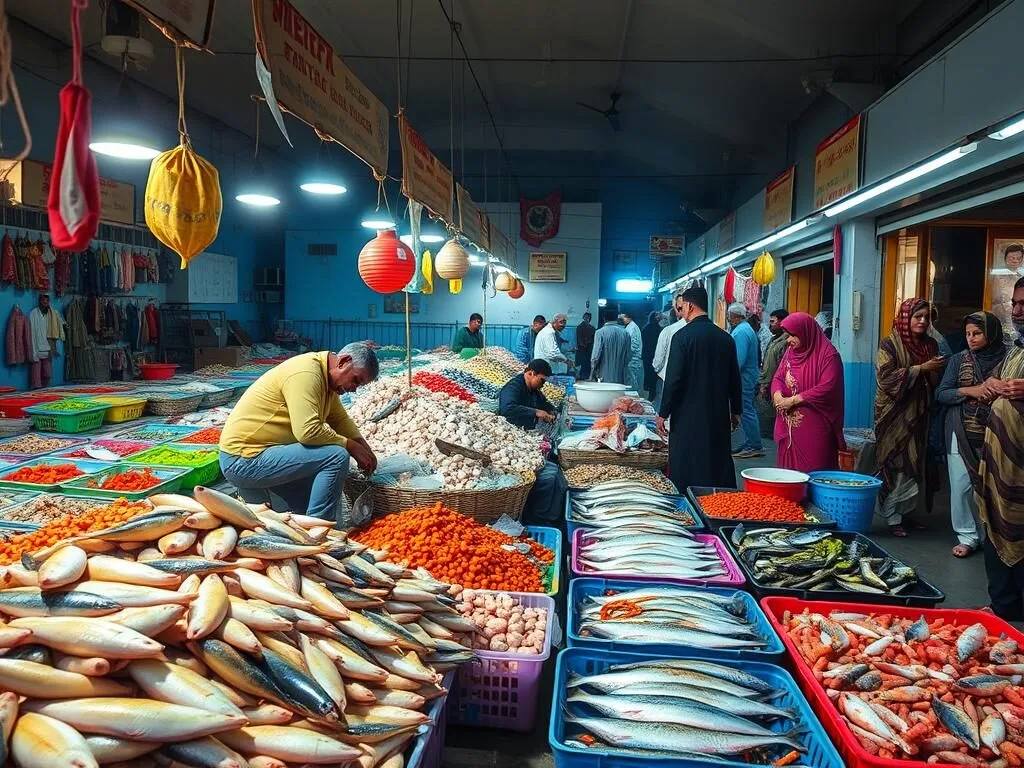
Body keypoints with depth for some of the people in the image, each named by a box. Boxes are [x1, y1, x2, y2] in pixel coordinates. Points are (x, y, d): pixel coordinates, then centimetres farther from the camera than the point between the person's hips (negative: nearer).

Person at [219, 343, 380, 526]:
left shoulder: (325, 376, 9)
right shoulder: (305, 373, -22)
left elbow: (340, 419, 15)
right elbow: (308, 431, -30)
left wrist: (365, 449, -1)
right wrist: (351, 446, -17)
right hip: (244, 460, -10)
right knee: (336, 457, -20)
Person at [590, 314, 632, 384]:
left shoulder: (600, 332, -10)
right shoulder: (625, 333, 1)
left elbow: (596, 356, -12)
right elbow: (629, 355, 4)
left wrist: (593, 373, 0)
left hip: (604, 378, -3)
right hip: (620, 378, 3)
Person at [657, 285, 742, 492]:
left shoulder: (682, 336, -12)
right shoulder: (725, 338, 5)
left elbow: (673, 379, -14)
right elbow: (734, 379, 10)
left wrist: (663, 413, -6)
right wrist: (736, 411, 20)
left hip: (689, 416, -5)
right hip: (719, 415, 5)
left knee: (686, 472, 2)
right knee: (719, 464, 13)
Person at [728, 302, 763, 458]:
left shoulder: (741, 332, -17)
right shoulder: (746, 328, 17)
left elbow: (739, 359, -23)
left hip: (743, 377, -11)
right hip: (749, 377, 11)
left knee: (746, 412, -7)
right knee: (748, 411, 15)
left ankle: (755, 447, -3)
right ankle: (750, 443, 21)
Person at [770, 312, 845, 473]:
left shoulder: (827, 354, -9)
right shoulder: (790, 351, 11)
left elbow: (827, 388, -17)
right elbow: (778, 377, 13)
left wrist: (793, 400, -16)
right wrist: (778, 394, -10)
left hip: (815, 426, -6)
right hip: (790, 425, 6)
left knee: (814, 471, -4)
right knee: (789, 467, 9)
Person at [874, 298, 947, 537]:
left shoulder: (930, 344, 9)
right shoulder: (890, 344, -7)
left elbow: (936, 381, 15)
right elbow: (886, 378, -17)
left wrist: (935, 372, -7)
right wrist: (921, 368, -19)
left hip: (918, 415, 5)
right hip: (894, 415, -5)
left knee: (913, 466, 8)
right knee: (894, 466, -2)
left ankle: (907, 511, 20)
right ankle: (892, 518, 7)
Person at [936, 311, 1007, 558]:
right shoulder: (959, 359, 3)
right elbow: (940, 394, 1)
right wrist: (969, 391, -14)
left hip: (992, 434, -1)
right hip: (961, 434, 1)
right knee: (961, 486, 2)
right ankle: (967, 536, 14)